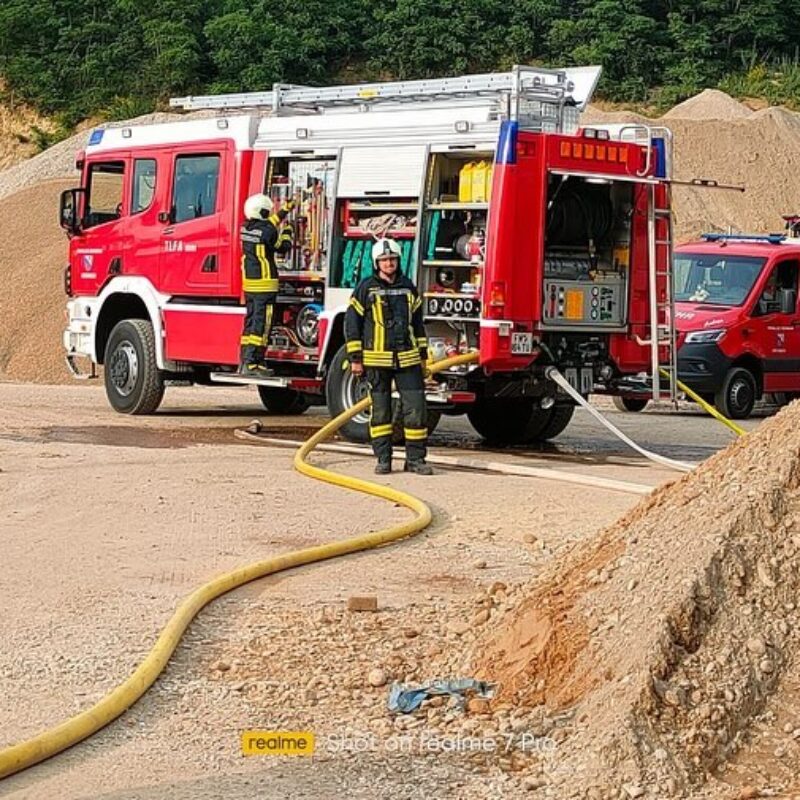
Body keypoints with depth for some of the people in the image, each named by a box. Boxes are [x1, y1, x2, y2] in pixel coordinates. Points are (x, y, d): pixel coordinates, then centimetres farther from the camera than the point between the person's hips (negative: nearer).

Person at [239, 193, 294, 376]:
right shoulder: (267, 231, -15)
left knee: (250, 320, 13)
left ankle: (245, 360, 14)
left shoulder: (245, 229, 8)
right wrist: (288, 232, 17)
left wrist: (284, 211, 35)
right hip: (264, 282, -8)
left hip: (248, 281, 8)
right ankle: (253, 363, -9)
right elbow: (283, 247, -1)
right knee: (261, 324, -6)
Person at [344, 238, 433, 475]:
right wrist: (355, 359, -5)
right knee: (380, 410, 4)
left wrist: (423, 355, 15)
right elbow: (352, 323, 0)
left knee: (415, 408, -3)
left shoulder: (408, 287, 11)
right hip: (377, 360, -3)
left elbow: (418, 322, 18)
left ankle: (416, 458, 3)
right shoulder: (366, 288, 0)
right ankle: (383, 459, 10)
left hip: (407, 359, 3)